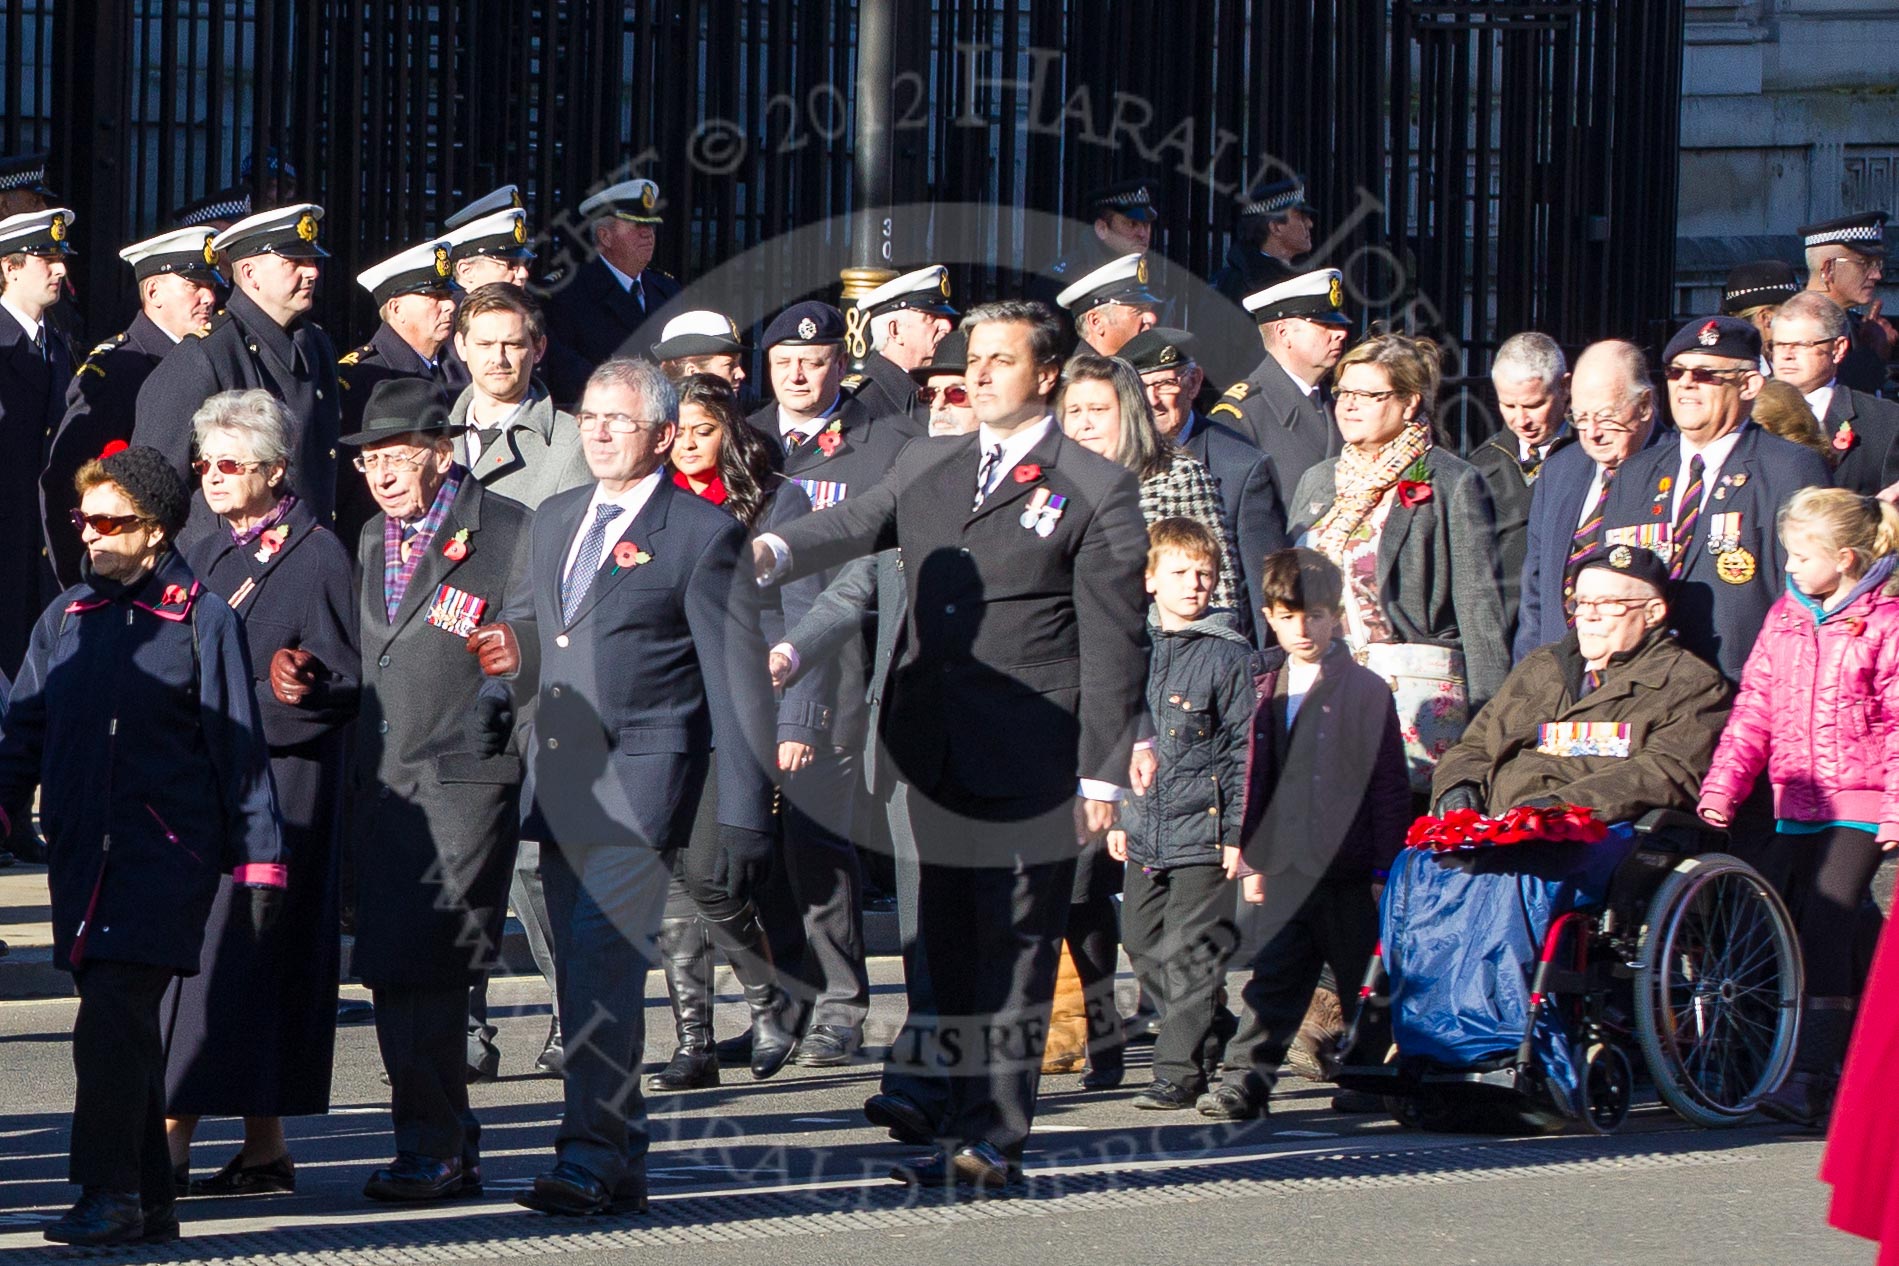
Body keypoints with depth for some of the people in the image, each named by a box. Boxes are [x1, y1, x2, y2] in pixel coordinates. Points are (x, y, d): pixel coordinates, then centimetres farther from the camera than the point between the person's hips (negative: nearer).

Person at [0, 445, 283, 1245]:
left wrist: (258, 861, 0)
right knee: (121, 1026, 8)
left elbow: (239, 749, 1)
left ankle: (110, 1194, -14)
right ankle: (149, 1201, 14)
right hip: (81, 850, 5)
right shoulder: (66, 618, 13)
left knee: (113, 1018, -16)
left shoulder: (203, 620, 0)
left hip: (168, 851, -5)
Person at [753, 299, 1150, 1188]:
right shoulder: (925, 469, 16)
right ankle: (961, 1132, 11)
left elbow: (1114, 643, -3)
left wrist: (1101, 775, -7)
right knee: (946, 950, 6)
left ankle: (995, 1139, -2)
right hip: (933, 751, 5)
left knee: (1014, 950, -4)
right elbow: (856, 526, 0)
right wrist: (772, 551, -23)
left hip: (1031, 763, -5)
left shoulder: (1096, 491, 0)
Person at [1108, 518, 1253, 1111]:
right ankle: (1220, 1035, 28)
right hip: (1146, 829, 6)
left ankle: (1180, 1071, 0)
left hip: (1202, 828, -6)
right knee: (1144, 945, 11)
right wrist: (1116, 816, 14)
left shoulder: (1229, 654, -4)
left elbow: (1244, 747, -5)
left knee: (1191, 955, -6)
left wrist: (1237, 832, -9)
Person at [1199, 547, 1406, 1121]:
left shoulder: (1366, 690, -4)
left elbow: (1389, 785, -5)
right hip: (1287, 868, 4)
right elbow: (1255, 777, 16)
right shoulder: (1267, 691, 11)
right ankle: (1250, 1079, -2)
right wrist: (1250, 858, 12)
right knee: (1272, 981, -1)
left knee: (1362, 983, 7)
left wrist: (1386, 868, -8)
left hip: (1349, 869, -4)